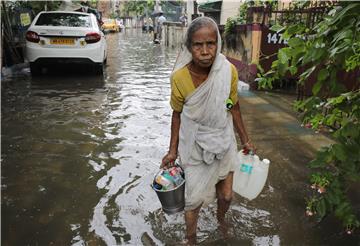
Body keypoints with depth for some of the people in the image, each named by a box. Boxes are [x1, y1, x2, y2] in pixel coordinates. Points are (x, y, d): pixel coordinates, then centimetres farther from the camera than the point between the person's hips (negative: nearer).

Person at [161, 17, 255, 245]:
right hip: (194, 146, -2)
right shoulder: (179, 77, -22)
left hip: (223, 142, 2)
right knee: (194, 200, 11)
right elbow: (177, 114, -6)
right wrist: (173, 150, -3)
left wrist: (245, 139, 7)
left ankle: (221, 217, 58)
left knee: (226, 195, 20)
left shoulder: (229, 71, -18)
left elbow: (234, 107, -2)